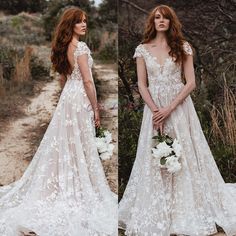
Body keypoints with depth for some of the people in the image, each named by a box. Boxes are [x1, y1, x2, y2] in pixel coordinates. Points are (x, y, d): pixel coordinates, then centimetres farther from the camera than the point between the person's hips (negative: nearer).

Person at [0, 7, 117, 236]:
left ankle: (65, 186, 23)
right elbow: (87, 81, -18)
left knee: (64, 143, 14)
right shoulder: (81, 47, -16)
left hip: (67, 97, 9)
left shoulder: (64, 46, 11)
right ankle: (79, 189, 9)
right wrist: (96, 109, -11)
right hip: (79, 99, -9)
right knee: (80, 146, 0)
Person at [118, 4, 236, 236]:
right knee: (153, 160, 3)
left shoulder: (183, 47, 2)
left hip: (179, 107, -1)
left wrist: (169, 109, -13)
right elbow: (142, 85, 2)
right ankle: (156, 215, 14)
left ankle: (186, 213, 13)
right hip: (154, 109, 1)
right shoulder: (142, 49, 5)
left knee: (184, 156, 0)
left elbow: (190, 82, -3)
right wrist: (155, 110, -11)